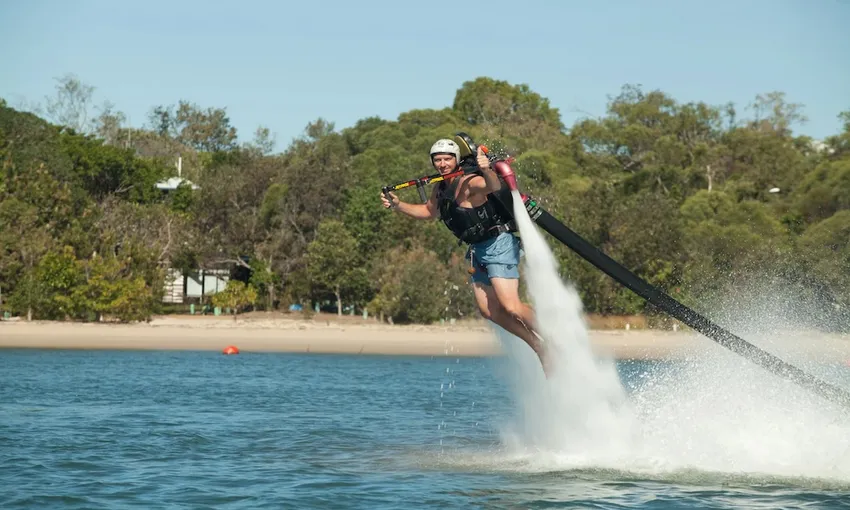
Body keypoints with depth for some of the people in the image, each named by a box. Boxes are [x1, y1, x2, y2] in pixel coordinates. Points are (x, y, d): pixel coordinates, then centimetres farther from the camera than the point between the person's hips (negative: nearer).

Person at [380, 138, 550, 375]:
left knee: (510, 307, -20)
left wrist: (486, 170, -62)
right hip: (479, 250, 10)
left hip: (499, 243, -10)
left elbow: (494, 186, -40)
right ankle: (538, 347, 16)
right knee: (489, 310, 7)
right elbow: (428, 212, 27)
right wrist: (397, 205, 13)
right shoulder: (440, 189, 9)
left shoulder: (469, 183, -19)